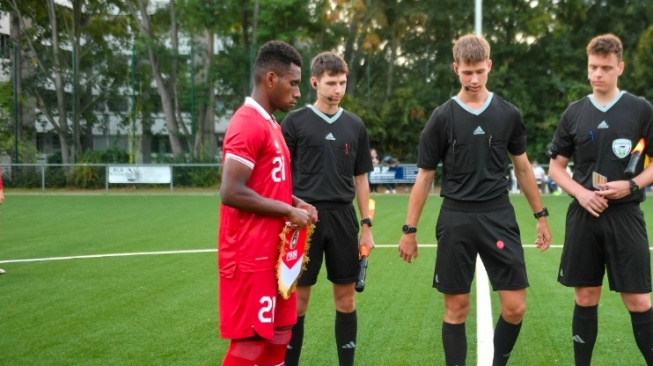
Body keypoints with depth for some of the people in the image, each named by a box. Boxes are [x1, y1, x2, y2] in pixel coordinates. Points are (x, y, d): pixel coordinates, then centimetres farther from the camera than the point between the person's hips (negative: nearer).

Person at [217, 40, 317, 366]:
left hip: (272, 253, 10)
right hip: (251, 256, -10)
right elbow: (231, 193, -23)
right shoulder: (248, 124, -16)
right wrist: (288, 211, -16)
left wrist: (297, 204, 7)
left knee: (278, 337, 14)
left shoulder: (270, 124, 15)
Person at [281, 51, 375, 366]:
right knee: (297, 300, 2)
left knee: (346, 299, 7)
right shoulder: (295, 122, -1)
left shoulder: (355, 125, 9)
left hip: (343, 218, 3)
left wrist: (367, 225, 8)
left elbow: (360, 179, 13)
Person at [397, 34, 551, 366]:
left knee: (515, 307, -2)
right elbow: (424, 176, 2)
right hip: (456, 219, -1)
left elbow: (522, 167, 14)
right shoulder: (442, 118, -1)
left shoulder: (508, 114, 4)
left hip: (499, 217, 2)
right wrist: (409, 229, 1)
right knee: (456, 308, 4)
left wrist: (540, 215, 13)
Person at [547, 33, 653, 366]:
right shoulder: (574, 113, 6)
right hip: (583, 216, 2)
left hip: (625, 216, -2)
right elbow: (556, 166, 11)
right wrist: (580, 192, -7)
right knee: (585, 298, 8)